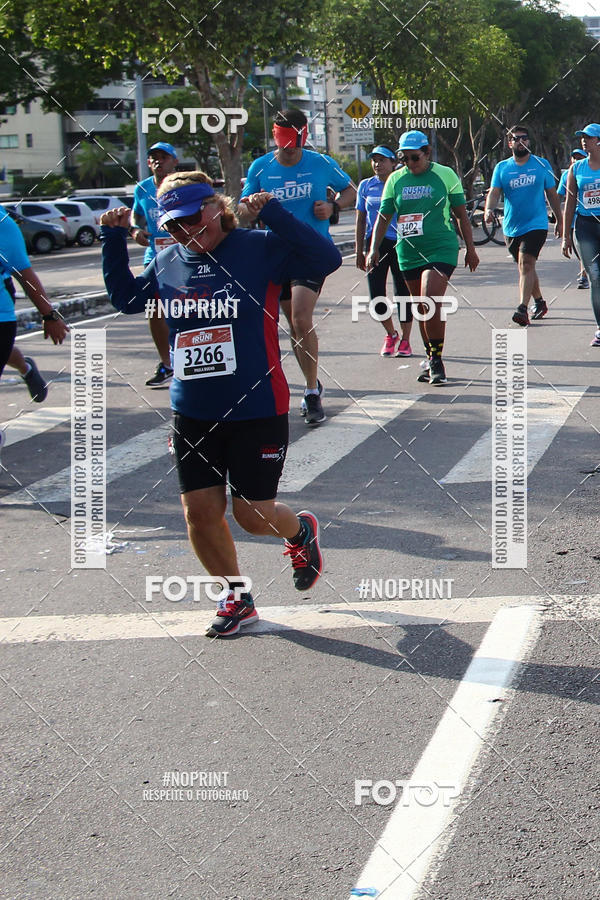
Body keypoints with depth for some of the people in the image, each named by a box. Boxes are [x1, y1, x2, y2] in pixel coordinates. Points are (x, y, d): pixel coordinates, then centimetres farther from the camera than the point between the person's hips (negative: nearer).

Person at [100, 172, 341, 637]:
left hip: (258, 410, -5)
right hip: (192, 414, 5)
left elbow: (327, 259, -19)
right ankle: (236, 598, 26)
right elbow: (126, 298, 22)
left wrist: (275, 215, -26)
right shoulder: (167, 263, 6)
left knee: (253, 514, 0)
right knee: (200, 511, 5)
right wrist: (114, 241, 10)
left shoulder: (260, 249, -9)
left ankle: (300, 530, 36)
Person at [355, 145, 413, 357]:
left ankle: (405, 340, 16)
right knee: (376, 295, 0)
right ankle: (390, 335, 23)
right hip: (375, 243, 3)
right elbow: (360, 220, 12)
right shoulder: (366, 186, 8)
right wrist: (359, 252, 10)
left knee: (402, 293, 1)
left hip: (400, 244, -2)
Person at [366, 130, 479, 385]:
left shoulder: (445, 175, 1)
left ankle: (436, 358, -8)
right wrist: (374, 249, 3)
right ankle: (431, 360, 20)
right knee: (421, 309, 9)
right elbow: (383, 217, 12)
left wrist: (470, 248, 8)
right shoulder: (395, 180, 8)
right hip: (408, 251, 4)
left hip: (441, 249, -4)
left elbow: (461, 214, 7)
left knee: (431, 304, -19)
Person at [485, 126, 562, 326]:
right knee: (524, 267, 14)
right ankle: (539, 302, 33)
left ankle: (522, 309, -25)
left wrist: (559, 221, 15)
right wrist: (489, 210, -27)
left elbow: (552, 194, 12)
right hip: (511, 227, 3)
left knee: (526, 264, -19)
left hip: (536, 224, -3)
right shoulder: (502, 168, 5)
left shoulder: (542, 164, 4)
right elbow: (494, 192, -6)